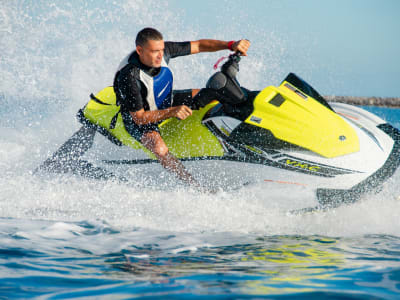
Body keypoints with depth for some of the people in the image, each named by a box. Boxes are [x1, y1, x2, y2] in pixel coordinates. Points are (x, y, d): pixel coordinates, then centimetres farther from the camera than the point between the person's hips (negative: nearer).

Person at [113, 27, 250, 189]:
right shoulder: (129, 77, -35)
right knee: (159, 148, -36)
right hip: (139, 118, -7)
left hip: (167, 102, 7)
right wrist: (172, 112, -42)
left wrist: (230, 45, -22)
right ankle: (196, 187, -26)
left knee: (214, 95, 1)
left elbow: (198, 45, -9)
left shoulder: (163, 50, -19)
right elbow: (139, 118, -31)